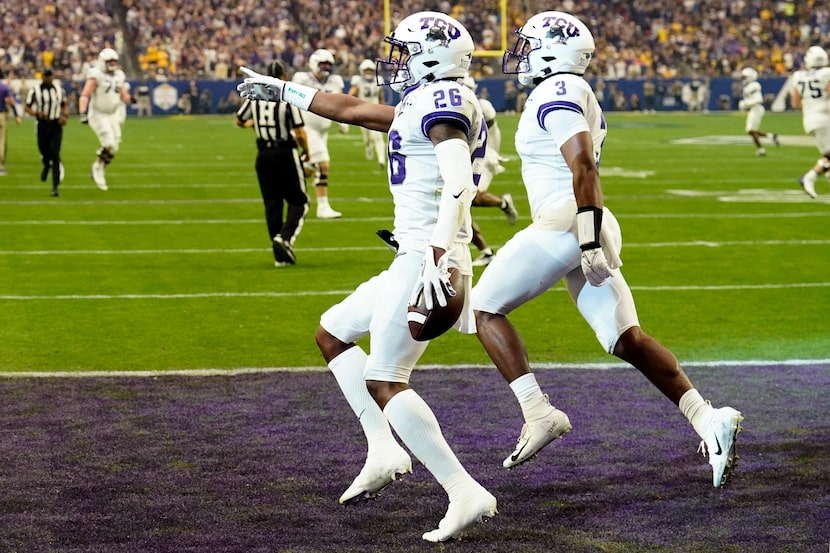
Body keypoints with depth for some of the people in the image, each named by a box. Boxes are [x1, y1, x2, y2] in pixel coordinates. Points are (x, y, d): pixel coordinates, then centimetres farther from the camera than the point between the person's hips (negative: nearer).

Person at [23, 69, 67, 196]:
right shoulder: (35, 91, -5)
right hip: (43, 125, 0)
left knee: (55, 155, -10)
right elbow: (27, 107, -1)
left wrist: (64, 115, -2)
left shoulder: (59, 90, 4)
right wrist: (37, 113, -18)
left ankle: (55, 187, -10)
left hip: (56, 125, 0)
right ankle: (46, 165, 50)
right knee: (44, 152, 9)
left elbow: (65, 106, 18)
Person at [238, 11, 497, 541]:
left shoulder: (443, 102, -12)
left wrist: (436, 261, -35)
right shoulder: (425, 105, 18)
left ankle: (466, 493, -14)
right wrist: (282, 88, 38)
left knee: (383, 380, -10)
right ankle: (385, 450, 15)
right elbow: (349, 109, 31)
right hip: (417, 259, 11)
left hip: (425, 259, -11)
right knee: (331, 333, 22)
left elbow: (458, 185, -26)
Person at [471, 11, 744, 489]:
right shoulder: (578, 94, 20)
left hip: (562, 227, -9)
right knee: (626, 338, 4)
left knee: (486, 308, 4)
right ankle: (707, 418, -7)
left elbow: (583, 167, -20)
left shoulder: (556, 93, -10)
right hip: (585, 230, 9)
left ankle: (539, 414, -3)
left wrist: (589, 240, -25)